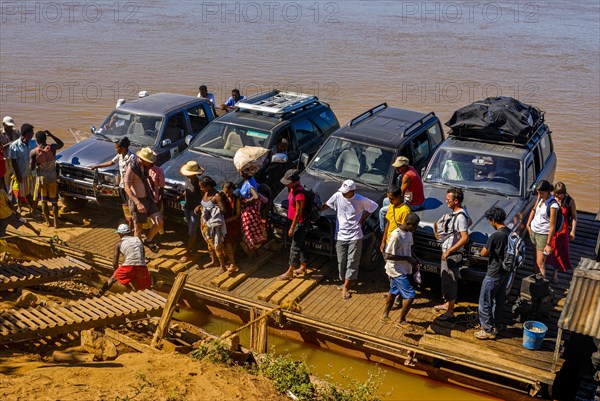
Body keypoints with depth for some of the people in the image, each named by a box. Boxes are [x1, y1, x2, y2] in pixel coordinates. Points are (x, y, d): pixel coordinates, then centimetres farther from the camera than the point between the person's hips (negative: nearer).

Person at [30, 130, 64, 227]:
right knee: (54, 201, 12)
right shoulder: (52, 148, -13)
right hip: (52, 178, 1)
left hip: (41, 179, -1)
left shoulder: (34, 152, -14)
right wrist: (51, 135, 7)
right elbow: (61, 144, 9)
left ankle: (48, 221, 21)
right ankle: (56, 222, 14)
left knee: (44, 201, 16)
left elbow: (32, 168, -9)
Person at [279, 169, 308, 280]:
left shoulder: (299, 194, -30)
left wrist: (292, 228, -18)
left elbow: (298, 213, -25)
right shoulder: (292, 188, -1)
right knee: (300, 245, 21)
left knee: (295, 248, 2)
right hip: (296, 221, 9)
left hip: (300, 223, -9)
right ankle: (303, 267, 35)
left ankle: (289, 272, 13)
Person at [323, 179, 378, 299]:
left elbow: (373, 206, 4)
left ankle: (345, 287, 6)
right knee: (341, 261, 8)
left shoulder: (361, 200, -12)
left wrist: (363, 219, -1)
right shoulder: (337, 196, -8)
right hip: (341, 235, 2)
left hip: (355, 236, -2)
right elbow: (326, 205, 6)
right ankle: (345, 282, 27)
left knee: (352, 262, -1)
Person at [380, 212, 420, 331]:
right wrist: (407, 258, -22)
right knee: (410, 295, -7)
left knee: (394, 292, 21)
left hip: (403, 269, 9)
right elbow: (387, 255, -25)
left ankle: (385, 316, 37)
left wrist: (412, 259, 2)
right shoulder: (396, 235, -25)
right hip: (396, 270, -9)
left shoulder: (408, 232, 2)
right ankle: (401, 321, 9)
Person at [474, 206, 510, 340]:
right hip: (505, 273, 9)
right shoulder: (510, 233, 2)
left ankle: (488, 330, 10)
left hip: (494, 274, -8)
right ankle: (495, 326, 31)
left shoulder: (496, 236, -24)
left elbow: (483, 253, -15)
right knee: (499, 301, 19)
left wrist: (488, 251, 4)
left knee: (485, 302, 4)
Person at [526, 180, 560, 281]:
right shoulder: (540, 198, -2)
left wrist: (548, 244, -22)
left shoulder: (553, 205, -24)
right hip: (533, 231, 7)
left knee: (540, 263, -4)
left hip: (543, 235, -7)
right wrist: (528, 224, 14)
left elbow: (552, 226, -22)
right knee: (536, 259, 16)